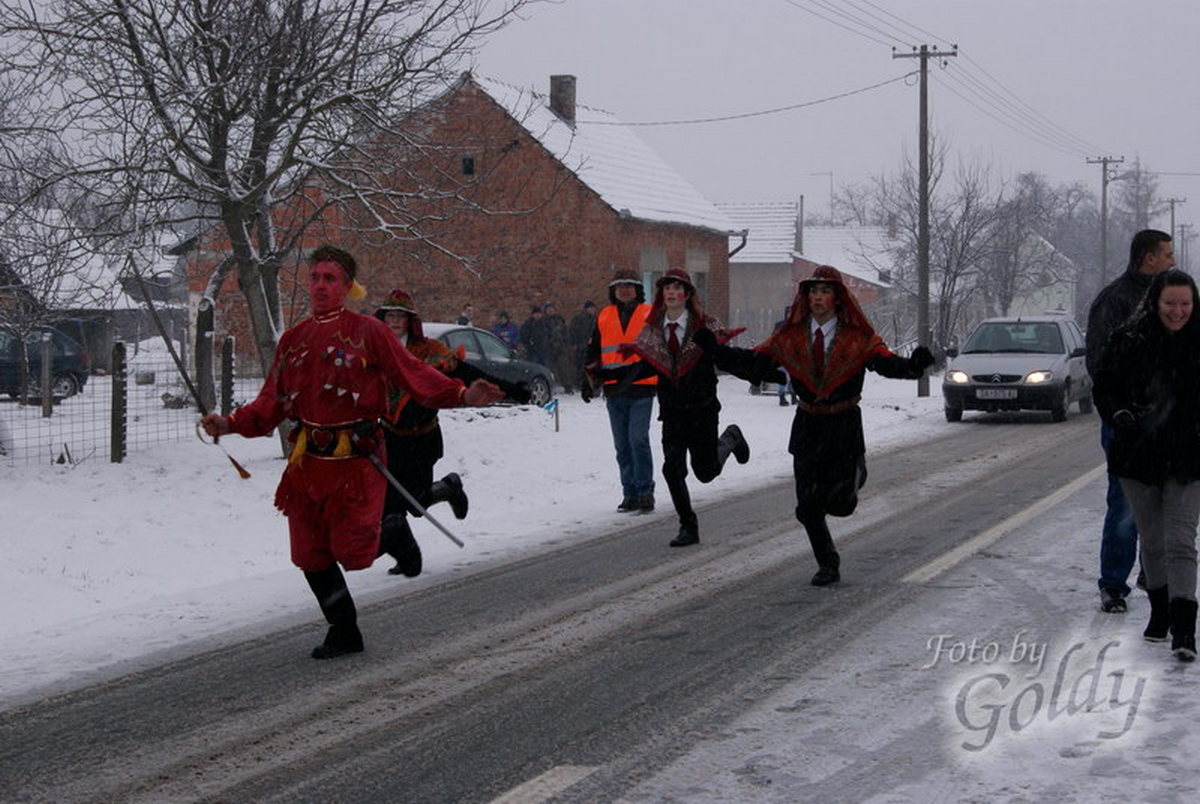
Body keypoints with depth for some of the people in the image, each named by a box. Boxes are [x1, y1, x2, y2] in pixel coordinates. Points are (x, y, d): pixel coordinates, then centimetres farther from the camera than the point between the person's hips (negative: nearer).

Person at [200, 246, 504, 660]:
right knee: (311, 555, 7)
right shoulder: (294, 339, 13)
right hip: (307, 459, 5)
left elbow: (414, 374, -8)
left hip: (355, 457, -5)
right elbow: (272, 404, 13)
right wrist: (231, 424, -1)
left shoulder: (367, 332, -3)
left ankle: (392, 529, 22)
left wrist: (461, 394, -22)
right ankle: (344, 632, 22)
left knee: (350, 549, -11)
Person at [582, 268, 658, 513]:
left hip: (641, 387, -4)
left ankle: (645, 492, -10)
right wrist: (589, 380, 12)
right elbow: (594, 352, 20)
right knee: (622, 445, 7)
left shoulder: (650, 315, 4)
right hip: (614, 390, 4)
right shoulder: (604, 317, 13)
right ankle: (630, 493, 13)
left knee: (638, 438, -14)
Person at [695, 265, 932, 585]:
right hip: (807, 426, 3)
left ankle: (856, 469, 29)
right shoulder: (791, 337, 1)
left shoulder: (858, 338, -7)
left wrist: (912, 365, -42)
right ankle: (828, 565, 24)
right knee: (808, 508, 4)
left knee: (839, 504, -6)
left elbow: (887, 362, -21)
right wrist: (715, 349, -13)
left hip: (845, 426, -3)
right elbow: (753, 363, -1)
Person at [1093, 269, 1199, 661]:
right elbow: (1104, 388, 5)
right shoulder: (1128, 340, -3)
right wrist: (1120, 415, -13)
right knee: (1152, 541, 14)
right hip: (1138, 456, 2)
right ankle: (1160, 612, 31)